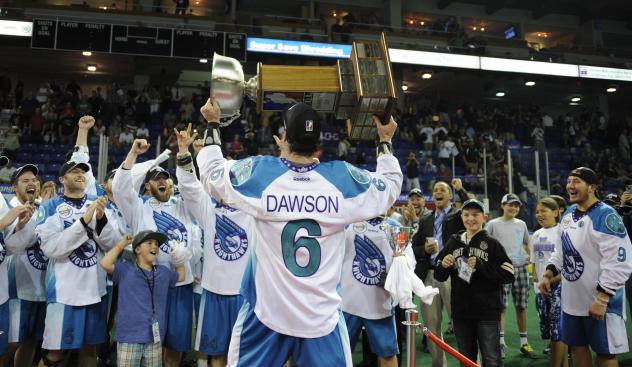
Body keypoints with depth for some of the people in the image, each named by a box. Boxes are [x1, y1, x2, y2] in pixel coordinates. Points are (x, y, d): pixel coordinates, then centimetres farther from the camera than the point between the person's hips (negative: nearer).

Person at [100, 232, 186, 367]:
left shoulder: (164, 272, 12)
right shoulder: (125, 270, -1)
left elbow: (180, 277, 28)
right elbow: (105, 264, -16)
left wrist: (180, 262, 13)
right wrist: (121, 245, -6)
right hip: (129, 337, -4)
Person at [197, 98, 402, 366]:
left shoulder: (258, 172, -12)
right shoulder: (343, 177, -10)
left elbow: (211, 174, 7)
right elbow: (391, 185, 8)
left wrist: (212, 125, 19)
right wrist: (385, 140, 21)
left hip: (267, 313, 0)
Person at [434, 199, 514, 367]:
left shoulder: (491, 243, -2)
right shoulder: (453, 242, 6)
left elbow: (508, 275, -9)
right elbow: (439, 277, 11)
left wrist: (481, 266, -18)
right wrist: (443, 266, -10)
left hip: (487, 313, -3)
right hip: (460, 312, 4)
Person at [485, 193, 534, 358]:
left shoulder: (521, 224, 12)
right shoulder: (493, 224, 0)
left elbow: (526, 243, 24)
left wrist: (530, 256, 8)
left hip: (521, 268, 4)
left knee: (521, 306, 9)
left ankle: (524, 342, 17)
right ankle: (501, 341, 3)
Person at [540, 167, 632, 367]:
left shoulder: (605, 216, -19)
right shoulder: (569, 213, 7)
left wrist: (602, 298, -26)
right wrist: (549, 273, 7)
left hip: (598, 301, -7)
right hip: (572, 299, 7)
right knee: (577, 347, 18)